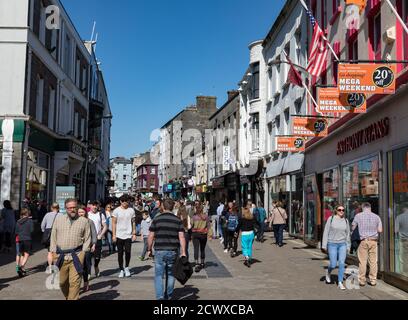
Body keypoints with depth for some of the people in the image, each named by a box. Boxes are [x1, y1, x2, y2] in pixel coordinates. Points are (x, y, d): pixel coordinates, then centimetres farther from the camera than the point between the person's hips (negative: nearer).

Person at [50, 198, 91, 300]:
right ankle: (67, 297, 35)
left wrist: (83, 252, -4)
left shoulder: (84, 221, 5)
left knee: (74, 282, -8)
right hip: (60, 256, 3)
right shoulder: (59, 219, 10)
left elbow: (87, 238, 5)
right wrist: (54, 251, 7)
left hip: (77, 256, -2)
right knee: (61, 281, 11)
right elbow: (53, 236, 13)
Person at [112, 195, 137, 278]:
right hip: (119, 235, -1)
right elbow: (114, 223, 0)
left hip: (128, 235, 1)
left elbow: (133, 223, 10)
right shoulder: (116, 211, 0)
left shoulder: (131, 210, 5)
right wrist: (114, 235, -6)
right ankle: (121, 270, 17)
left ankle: (126, 267, 16)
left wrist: (134, 234, 4)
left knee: (128, 252, -7)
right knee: (120, 253, 5)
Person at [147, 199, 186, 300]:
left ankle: (160, 296, -10)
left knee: (159, 275, 3)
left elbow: (151, 237, 0)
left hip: (160, 251, -2)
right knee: (171, 275, 14)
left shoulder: (156, 220, -1)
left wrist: (149, 249, 11)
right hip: (173, 251, 2)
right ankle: (168, 296, 23)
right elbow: (181, 237, -3)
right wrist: (183, 252, -2)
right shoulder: (178, 221, 2)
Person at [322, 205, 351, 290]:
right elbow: (326, 232, -3)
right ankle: (328, 272, 32)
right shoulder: (331, 219, -4)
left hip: (342, 244, 2)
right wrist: (324, 245, -5)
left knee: (342, 263, -6)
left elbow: (348, 234, 12)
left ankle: (340, 283, 4)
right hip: (332, 244, -2)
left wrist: (348, 246, 11)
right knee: (333, 264, -2)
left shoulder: (346, 221, 5)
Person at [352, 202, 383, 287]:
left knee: (362, 261, 2)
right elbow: (380, 230, 1)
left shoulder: (358, 216, -1)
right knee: (373, 261, 6)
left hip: (364, 240, -1)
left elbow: (353, 227, 4)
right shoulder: (376, 216, 4)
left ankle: (362, 281, 5)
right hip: (374, 240, 2)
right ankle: (373, 280, 9)